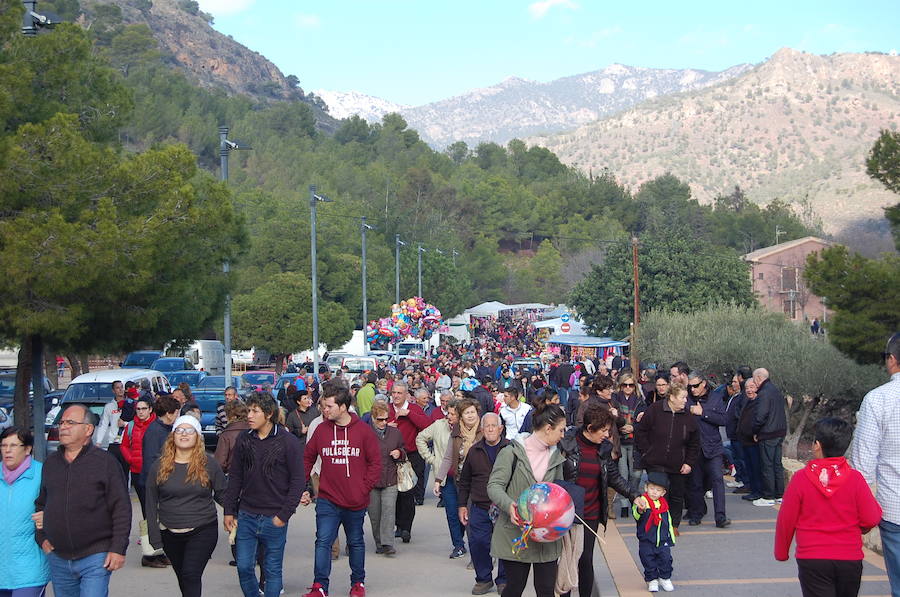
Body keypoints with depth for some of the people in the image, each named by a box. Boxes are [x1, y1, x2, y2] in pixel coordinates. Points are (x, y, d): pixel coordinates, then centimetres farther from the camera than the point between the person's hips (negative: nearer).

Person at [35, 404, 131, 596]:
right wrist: (41, 538, 9)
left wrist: (118, 549, -12)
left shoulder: (105, 461, -4)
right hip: (58, 559, 5)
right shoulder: (51, 463, 12)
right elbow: (40, 504, 22)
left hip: (95, 558, -5)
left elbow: (121, 508, -7)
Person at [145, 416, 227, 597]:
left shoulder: (209, 465, -2)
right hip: (170, 533, 3)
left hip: (202, 531, -3)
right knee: (182, 577, 13)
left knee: (191, 575, -14)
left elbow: (222, 494, 4)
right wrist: (155, 536, -1)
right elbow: (151, 504, 4)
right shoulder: (160, 466, 2)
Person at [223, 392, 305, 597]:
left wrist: (284, 515, -12)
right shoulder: (243, 440, 5)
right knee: (244, 567, 5)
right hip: (246, 516, 4)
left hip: (274, 519, -4)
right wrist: (229, 511, 7)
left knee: (272, 570, 6)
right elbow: (235, 477, 12)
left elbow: (297, 481, -7)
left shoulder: (288, 441, -8)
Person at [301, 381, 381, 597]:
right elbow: (307, 459, 7)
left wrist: (365, 488, -7)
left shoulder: (363, 431, -6)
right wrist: (302, 488, 3)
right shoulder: (321, 430, -1)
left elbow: (375, 462, -2)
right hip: (327, 500, 1)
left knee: (356, 543, 15)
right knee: (323, 541, -8)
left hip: (356, 502, -1)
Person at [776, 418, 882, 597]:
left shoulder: (800, 478, -10)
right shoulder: (855, 478, -8)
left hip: (811, 561, -2)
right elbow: (871, 519, -7)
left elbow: (786, 520, -4)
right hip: (850, 560, 2)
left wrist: (781, 552, 11)